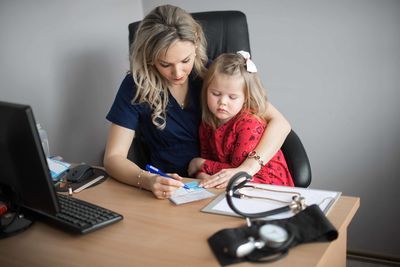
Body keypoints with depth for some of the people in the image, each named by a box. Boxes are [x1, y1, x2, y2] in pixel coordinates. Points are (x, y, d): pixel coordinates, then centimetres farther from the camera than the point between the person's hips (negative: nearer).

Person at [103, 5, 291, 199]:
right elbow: (113, 158, -8)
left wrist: (247, 168, -25)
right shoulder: (136, 86, -8)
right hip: (170, 189, 0)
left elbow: (279, 123, -8)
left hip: (221, 182, 1)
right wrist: (147, 181, -29)